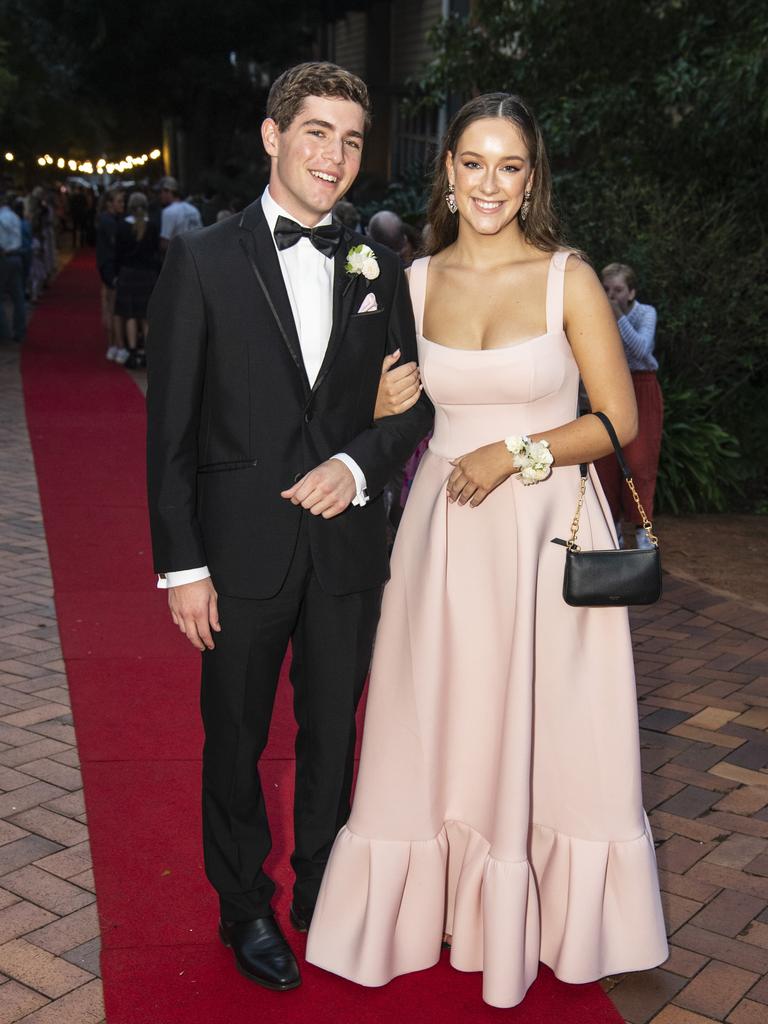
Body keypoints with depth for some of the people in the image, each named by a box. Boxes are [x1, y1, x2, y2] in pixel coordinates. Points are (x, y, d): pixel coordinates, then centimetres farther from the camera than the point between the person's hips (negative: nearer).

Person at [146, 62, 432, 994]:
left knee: (332, 733, 16)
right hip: (241, 550, -2)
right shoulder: (202, 261, -5)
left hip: (347, 546, 3)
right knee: (236, 739, 13)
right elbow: (170, 430, -7)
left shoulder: (377, 270, 5)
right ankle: (245, 910, 34)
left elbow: (412, 405, 9)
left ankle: (322, 894, 38)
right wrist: (181, 565, -10)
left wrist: (358, 462, -11)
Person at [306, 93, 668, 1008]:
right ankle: (434, 903, 32)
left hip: (548, 530, -2)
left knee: (544, 731, 8)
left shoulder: (569, 279, -5)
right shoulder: (416, 282, 4)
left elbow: (618, 420, -5)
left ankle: (536, 916, 31)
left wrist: (516, 453, -16)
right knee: (439, 727, 10)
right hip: (444, 531, 3)